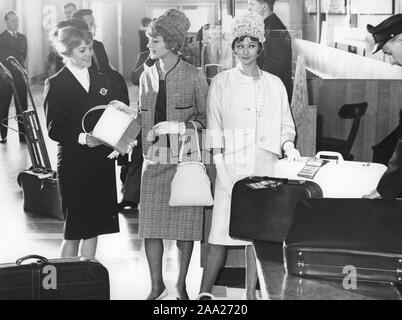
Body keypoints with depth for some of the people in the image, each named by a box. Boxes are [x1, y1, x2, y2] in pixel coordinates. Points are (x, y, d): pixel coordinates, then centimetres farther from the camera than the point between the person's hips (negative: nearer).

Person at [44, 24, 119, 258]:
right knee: (74, 231, -1)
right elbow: (53, 129, -8)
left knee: (94, 227, 10)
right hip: (74, 163, -5)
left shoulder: (102, 81, 13)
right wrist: (82, 138, -21)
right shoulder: (55, 84, -2)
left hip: (102, 162, 5)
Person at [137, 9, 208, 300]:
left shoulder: (194, 76, -4)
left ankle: (181, 284, 21)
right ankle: (157, 286, 18)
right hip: (154, 159, 4)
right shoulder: (147, 76, 9)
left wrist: (175, 127, -12)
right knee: (151, 225, 2)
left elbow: (205, 119, 0)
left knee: (185, 225, 3)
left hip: (185, 159, -3)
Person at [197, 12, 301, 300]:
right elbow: (215, 129, 1)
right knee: (221, 232, -5)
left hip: (266, 168, 2)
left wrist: (288, 146, -7)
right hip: (232, 166, -2)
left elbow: (285, 126, 14)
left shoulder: (275, 84, 11)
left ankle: (251, 293, 8)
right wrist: (220, 167, -8)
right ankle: (205, 293, 3)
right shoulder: (221, 82, 6)